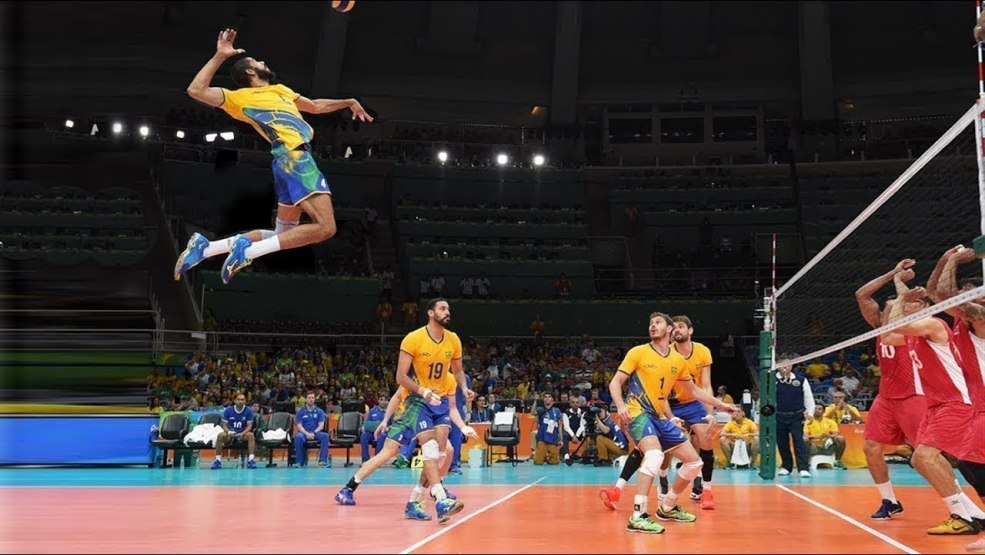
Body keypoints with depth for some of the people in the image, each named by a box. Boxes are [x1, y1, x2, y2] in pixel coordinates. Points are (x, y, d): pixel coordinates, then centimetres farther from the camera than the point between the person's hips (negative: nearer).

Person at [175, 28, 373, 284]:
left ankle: (206, 247, 10)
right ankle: (247, 251, -21)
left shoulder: (279, 90, 28)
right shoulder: (241, 97, 4)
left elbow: (315, 106, 40)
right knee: (325, 228, -20)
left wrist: (349, 103, 30)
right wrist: (220, 56, -9)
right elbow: (197, 90, -7)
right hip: (294, 157, -9)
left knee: (282, 234, 12)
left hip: (297, 159, 9)